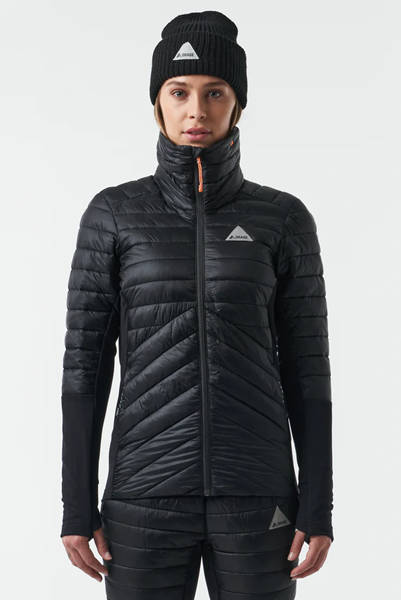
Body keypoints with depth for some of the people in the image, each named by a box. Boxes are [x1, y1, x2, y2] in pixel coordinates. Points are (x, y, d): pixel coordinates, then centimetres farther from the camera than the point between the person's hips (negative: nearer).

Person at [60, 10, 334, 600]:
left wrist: (318, 507, -1)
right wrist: (77, 505, -1)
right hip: (150, 493, 0)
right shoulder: (112, 213, 2)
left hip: (254, 495, 1)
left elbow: (306, 368, 3)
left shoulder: (285, 219, 3)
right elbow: (85, 362, 2)